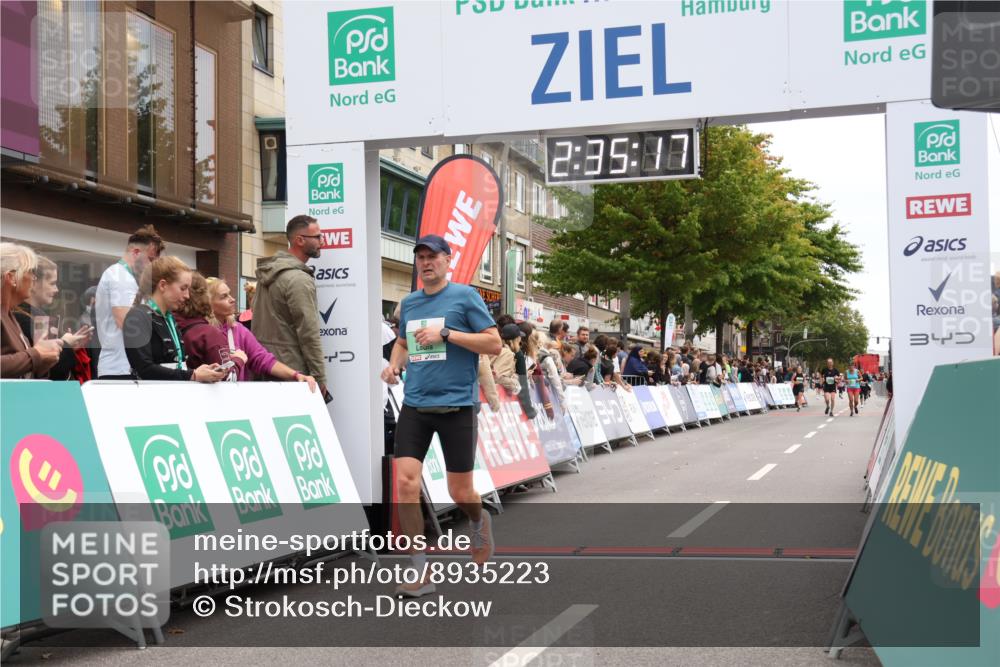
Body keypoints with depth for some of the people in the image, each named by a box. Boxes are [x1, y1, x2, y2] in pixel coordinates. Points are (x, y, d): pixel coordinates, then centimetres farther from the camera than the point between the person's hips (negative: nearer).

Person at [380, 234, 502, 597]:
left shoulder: (464, 296, -4)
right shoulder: (409, 303, 11)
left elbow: (494, 343, -9)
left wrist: (446, 333, -17)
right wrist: (394, 364, 6)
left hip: (456, 405, -4)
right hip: (414, 406, 4)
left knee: (460, 493, 3)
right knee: (406, 483, -11)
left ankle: (479, 522, 41)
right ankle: (420, 572, -1)